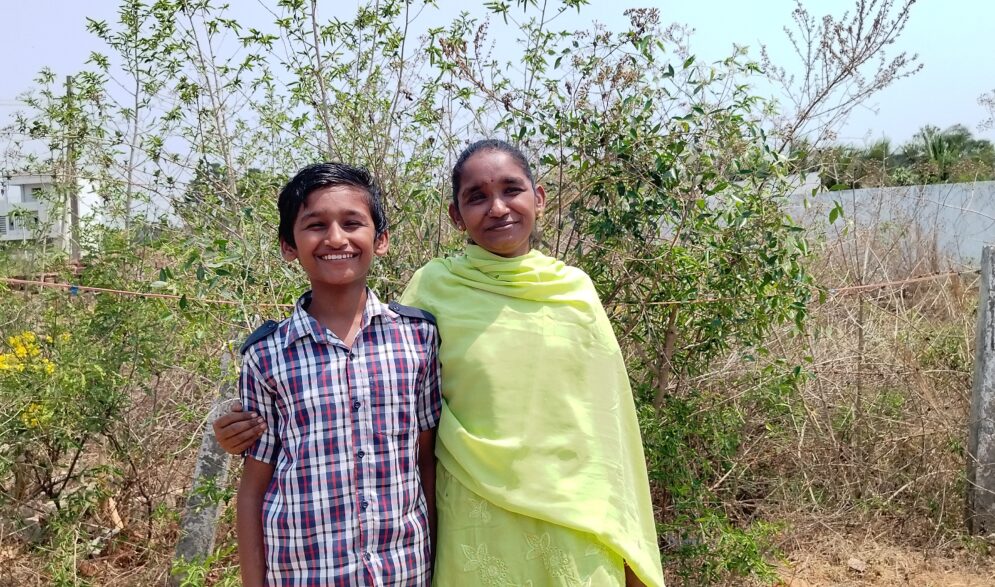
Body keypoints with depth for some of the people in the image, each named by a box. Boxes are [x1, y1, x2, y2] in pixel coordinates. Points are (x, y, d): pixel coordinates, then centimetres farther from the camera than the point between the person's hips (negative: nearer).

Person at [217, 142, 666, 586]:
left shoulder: (575, 291, -1)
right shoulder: (432, 288, -7)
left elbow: (604, 421, 4)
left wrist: (622, 537, 8)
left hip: (576, 528, 2)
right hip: (479, 526, -1)